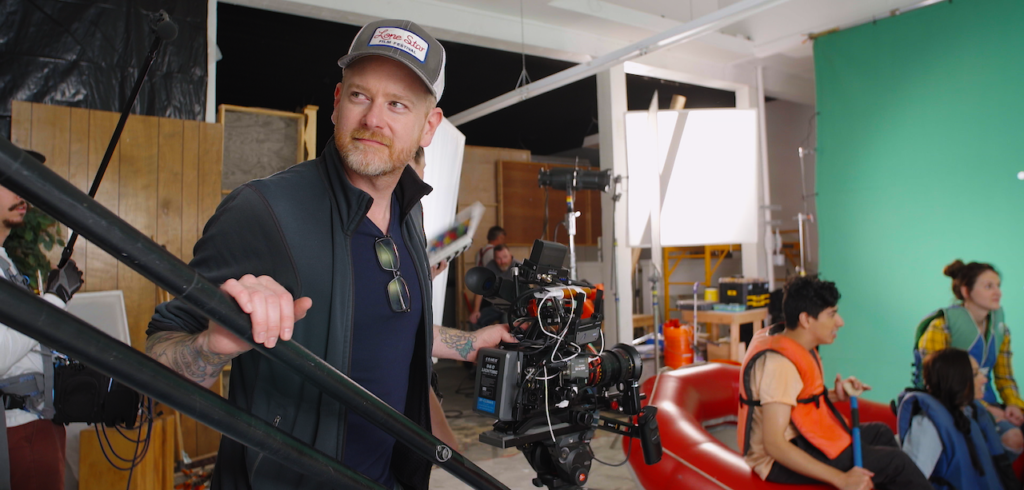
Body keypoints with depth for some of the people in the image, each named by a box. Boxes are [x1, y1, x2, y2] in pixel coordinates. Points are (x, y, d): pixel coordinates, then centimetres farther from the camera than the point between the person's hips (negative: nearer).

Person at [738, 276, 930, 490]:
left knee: (880, 432, 23)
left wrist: (834, 395, -1)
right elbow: (774, 444, -33)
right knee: (896, 461, -8)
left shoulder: (799, 348, 3)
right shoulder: (778, 362, -28)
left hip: (799, 438, 10)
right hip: (780, 462, -10)